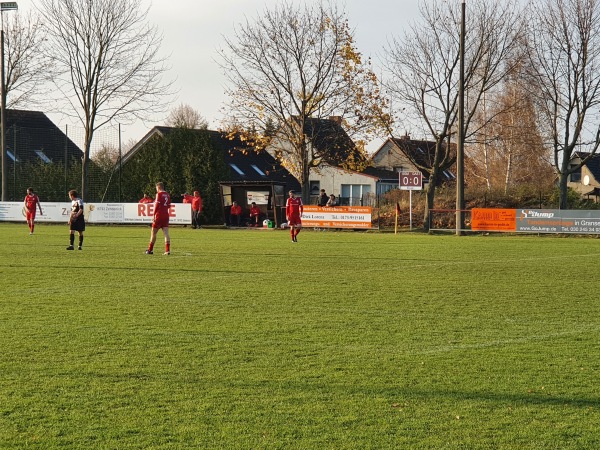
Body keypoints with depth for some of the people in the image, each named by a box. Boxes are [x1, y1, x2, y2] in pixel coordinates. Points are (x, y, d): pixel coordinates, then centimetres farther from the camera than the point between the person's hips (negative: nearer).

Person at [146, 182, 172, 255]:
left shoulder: (159, 194, -9)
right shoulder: (167, 195, 9)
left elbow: (157, 205, -13)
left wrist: (154, 215, -10)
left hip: (159, 215, -6)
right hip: (166, 215, 6)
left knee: (153, 233, 4)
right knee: (166, 233, 0)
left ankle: (150, 250, 10)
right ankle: (167, 250, -8)